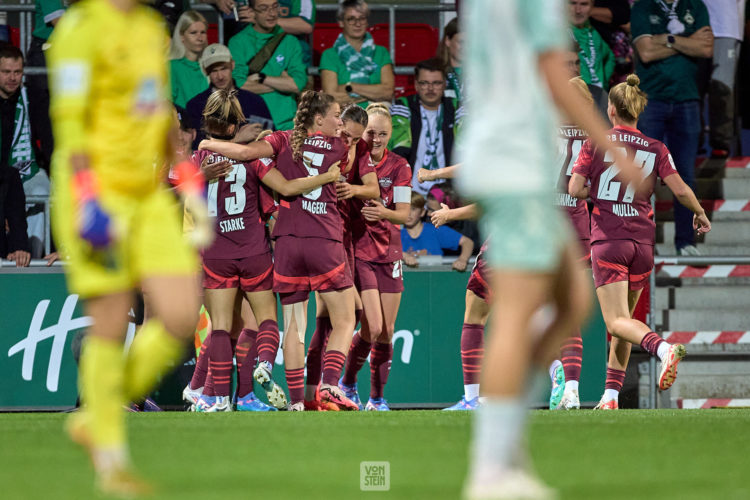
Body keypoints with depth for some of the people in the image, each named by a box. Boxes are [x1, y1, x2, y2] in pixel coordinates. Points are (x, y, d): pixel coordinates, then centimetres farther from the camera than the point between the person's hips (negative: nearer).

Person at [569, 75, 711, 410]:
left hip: (608, 241, -4)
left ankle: (663, 348, -40)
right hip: (642, 242, 4)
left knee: (617, 322, -10)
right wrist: (700, 214, 14)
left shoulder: (597, 143, -2)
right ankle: (611, 396, 14)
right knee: (624, 319, 16)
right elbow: (681, 190, -4)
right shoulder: (656, 150, 4)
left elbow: (575, 189, -5)